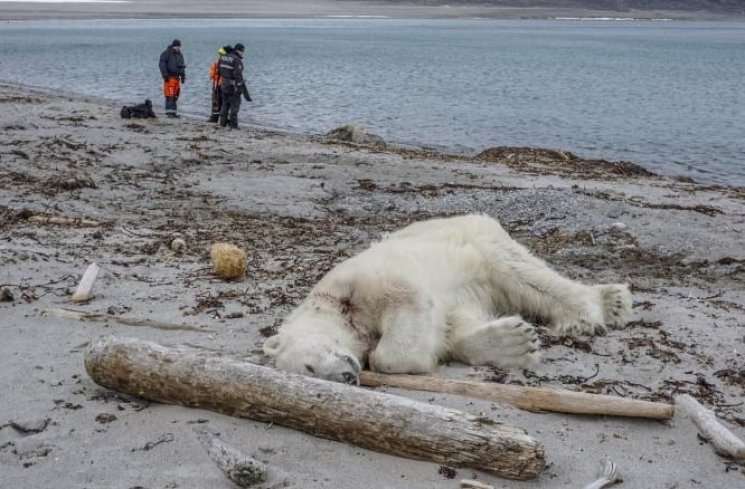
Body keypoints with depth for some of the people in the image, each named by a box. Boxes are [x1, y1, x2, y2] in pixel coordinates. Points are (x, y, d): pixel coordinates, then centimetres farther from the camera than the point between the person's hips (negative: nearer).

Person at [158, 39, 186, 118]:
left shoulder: (179, 55, 18)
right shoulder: (166, 53, -4)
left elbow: (182, 66, 24)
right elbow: (162, 64, -10)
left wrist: (183, 76, 17)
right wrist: (165, 75, -17)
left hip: (176, 78, 7)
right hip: (169, 78, -7)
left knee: (175, 96, 6)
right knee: (169, 95, -12)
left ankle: (173, 112, 10)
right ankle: (169, 112, -14)